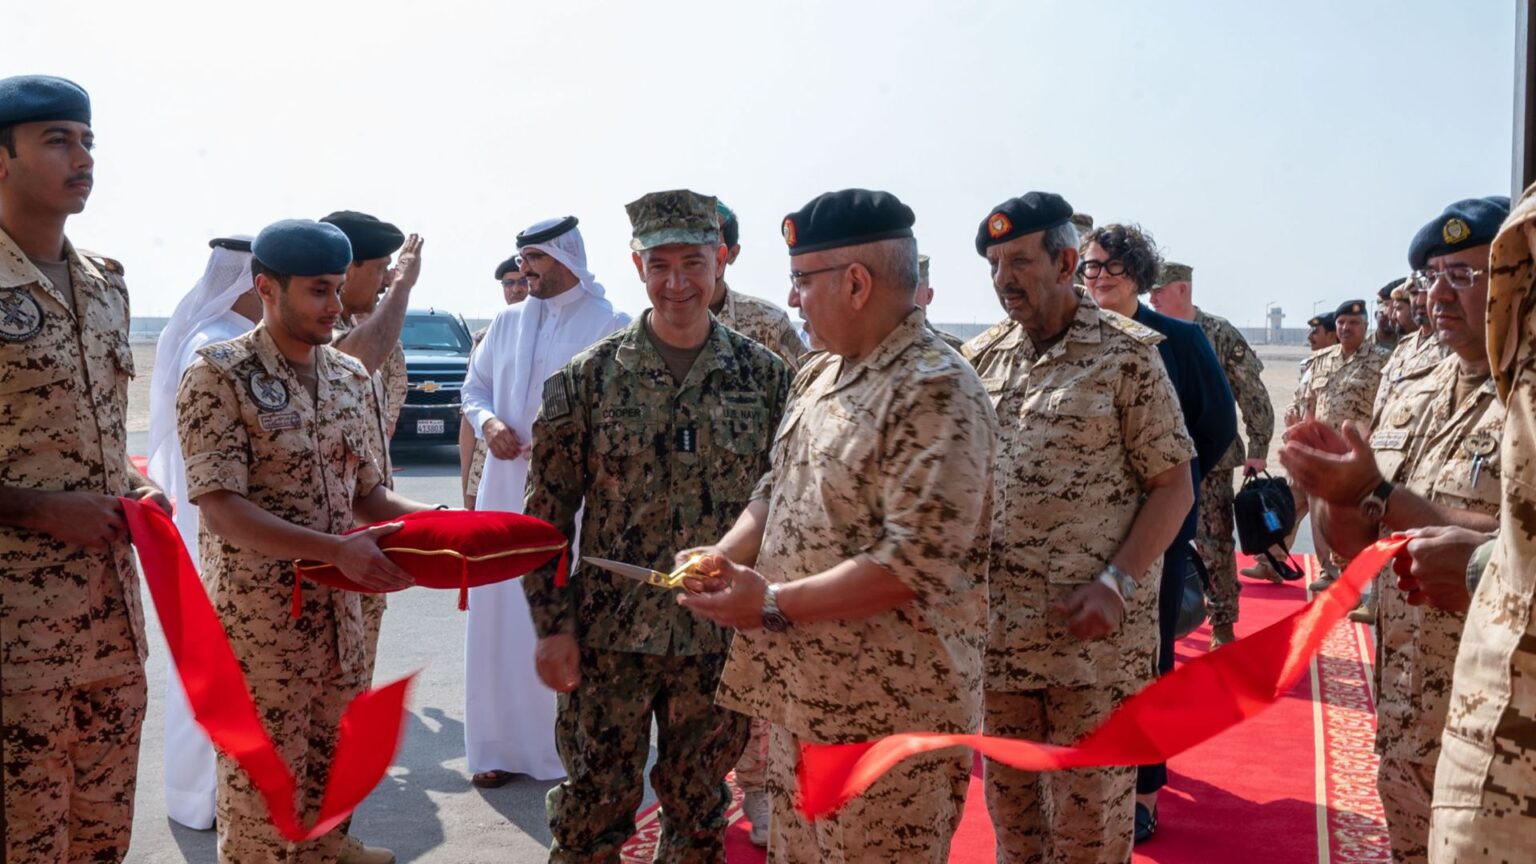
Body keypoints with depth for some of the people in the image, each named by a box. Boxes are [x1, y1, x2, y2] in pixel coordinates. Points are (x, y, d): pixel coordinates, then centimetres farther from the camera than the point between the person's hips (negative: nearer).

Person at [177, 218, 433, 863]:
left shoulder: (350, 376, 7)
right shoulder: (221, 375, -12)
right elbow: (222, 509, -19)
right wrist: (337, 550, -29)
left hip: (339, 617, 6)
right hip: (257, 626, -6)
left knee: (327, 787, 17)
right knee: (263, 798, 6)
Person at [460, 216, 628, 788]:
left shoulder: (607, 325, -5)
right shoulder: (507, 322, 12)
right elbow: (474, 386, 17)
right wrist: (487, 421, -3)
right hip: (505, 489, 5)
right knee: (498, 618, 7)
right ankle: (501, 745, 18)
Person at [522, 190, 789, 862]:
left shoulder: (765, 376, -1)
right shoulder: (589, 377, -4)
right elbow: (548, 512, -2)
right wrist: (553, 625, -6)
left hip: (723, 637, 1)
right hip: (608, 636, -1)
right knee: (594, 806, 10)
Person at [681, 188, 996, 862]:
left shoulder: (936, 391, -18)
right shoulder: (819, 375, 11)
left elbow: (918, 563, -25)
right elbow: (778, 491, 19)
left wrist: (773, 603, -21)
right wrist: (722, 558, 0)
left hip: (889, 716, -8)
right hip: (803, 697, 9)